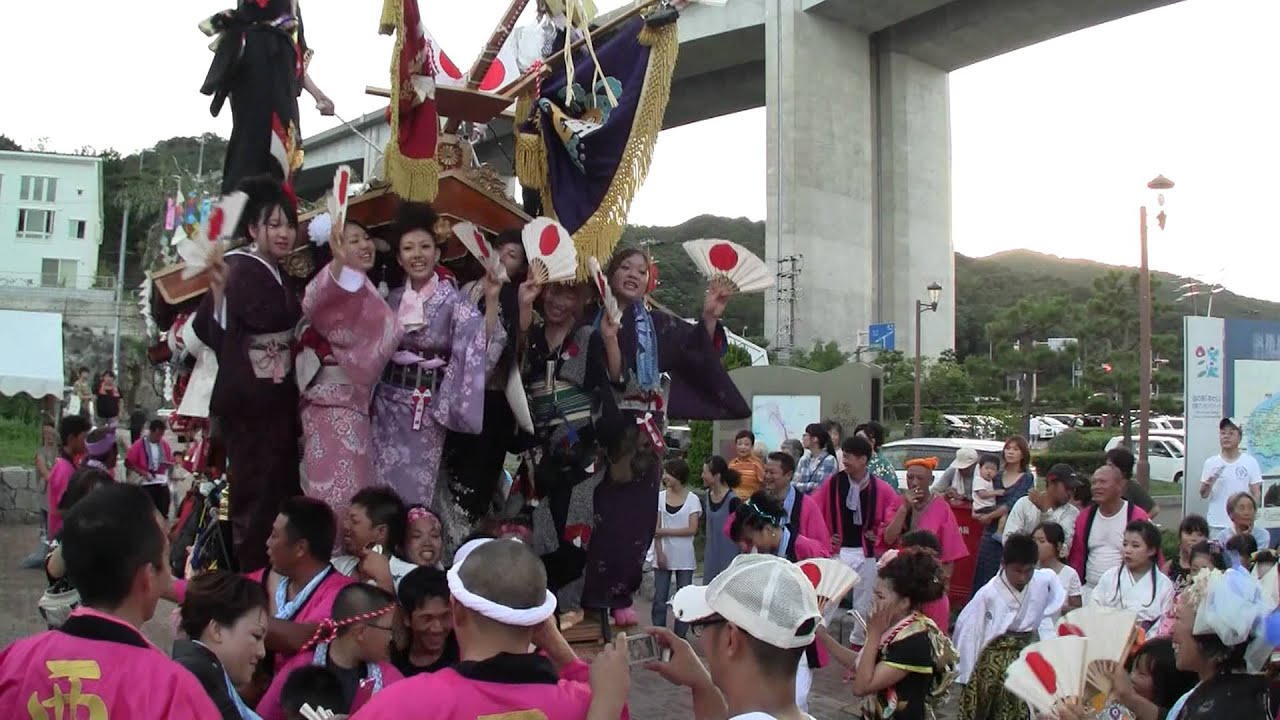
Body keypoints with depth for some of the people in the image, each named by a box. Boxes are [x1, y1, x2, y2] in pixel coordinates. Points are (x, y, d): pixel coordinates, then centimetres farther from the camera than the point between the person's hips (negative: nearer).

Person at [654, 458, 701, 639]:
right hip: (664, 555, 2)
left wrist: (665, 531, -13)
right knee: (659, 598, 3)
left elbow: (692, 529, -11)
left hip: (684, 558, -2)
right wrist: (660, 553, -9)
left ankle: (679, 638, 13)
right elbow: (656, 528, 0)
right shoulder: (660, 497, 2)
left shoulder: (692, 500, -4)